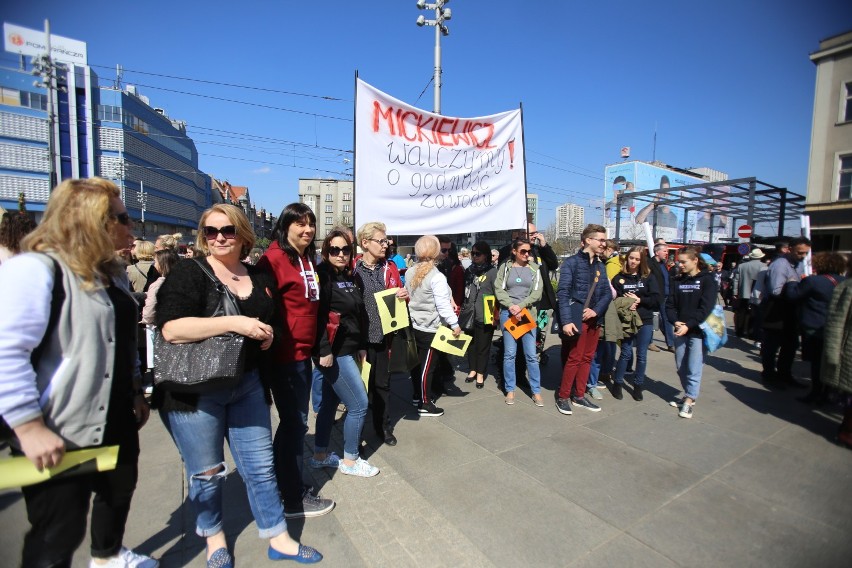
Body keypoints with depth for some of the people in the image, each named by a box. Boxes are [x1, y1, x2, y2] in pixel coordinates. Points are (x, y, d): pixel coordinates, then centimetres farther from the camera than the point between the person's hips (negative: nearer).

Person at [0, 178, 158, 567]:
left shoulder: (112, 273, 9)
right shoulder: (35, 268, -20)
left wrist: (136, 391, 17)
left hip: (116, 420, 9)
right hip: (59, 434, -9)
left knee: (119, 491, 26)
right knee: (58, 536, 8)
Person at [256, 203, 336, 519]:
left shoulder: (309, 260, 12)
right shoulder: (274, 258, -13)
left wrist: (318, 346, 17)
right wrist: (274, 342, -15)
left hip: (303, 351, 8)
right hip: (285, 354, -8)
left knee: (294, 422, 18)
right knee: (295, 423, 1)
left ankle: (286, 484, 37)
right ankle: (294, 499, 18)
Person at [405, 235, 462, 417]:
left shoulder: (410, 272, 2)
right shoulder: (437, 277, -20)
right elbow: (443, 305, -20)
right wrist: (455, 324, -12)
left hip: (415, 325, 7)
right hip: (431, 328, -7)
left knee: (418, 361, 19)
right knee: (427, 365, 3)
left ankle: (418, 394, 33)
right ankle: (425, 404, 14)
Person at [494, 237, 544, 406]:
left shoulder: (534, 269, 6)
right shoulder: (505, 267, 5)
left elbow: (537, 292, -2)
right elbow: (498, 290, -1)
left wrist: (521, 306, -13)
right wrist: (511, 306, -14)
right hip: (508, 313, 0)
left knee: (531, 354, 2)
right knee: (509, 353, 4)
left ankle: (536, 391, 15)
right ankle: (510, 390, 17)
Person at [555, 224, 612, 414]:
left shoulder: (600, 266, 12)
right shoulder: (572, 262, -8)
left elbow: (607, 293, 9)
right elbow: (563, 293, -14)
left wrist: (596, 310, -10)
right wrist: (566, 320, -23)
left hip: (594, 319, 7)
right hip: (576, 319, -7)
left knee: (587, 358, 13)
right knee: (574, 358, -3)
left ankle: (579, 396, 26)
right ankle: (563, 397, 12)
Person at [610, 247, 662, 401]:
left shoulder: (649, 277, 4)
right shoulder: (619, 278, 0)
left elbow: (657, 300, -3)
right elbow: (613, 299, -4)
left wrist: (639, 300, -12)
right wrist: (625, 304, -21)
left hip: (645, 322, 2)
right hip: (626, 321, -2)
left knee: (642, 355, 8)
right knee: (626, 353, 0)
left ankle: (638, 386, 23)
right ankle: (617, 383, 17)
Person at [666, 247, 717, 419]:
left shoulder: (707, 280, -4)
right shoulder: (677, 280, 10)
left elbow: (705, 307, -12)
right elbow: (670, 305, 7)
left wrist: (688, 325, -19)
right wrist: (676, 321, -10)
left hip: (697, 331, -5)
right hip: (680, 330, 5)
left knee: (694, 368, -3)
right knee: (681, 367, 10)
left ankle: (689, 401, 5)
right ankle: (689, 395, 25)